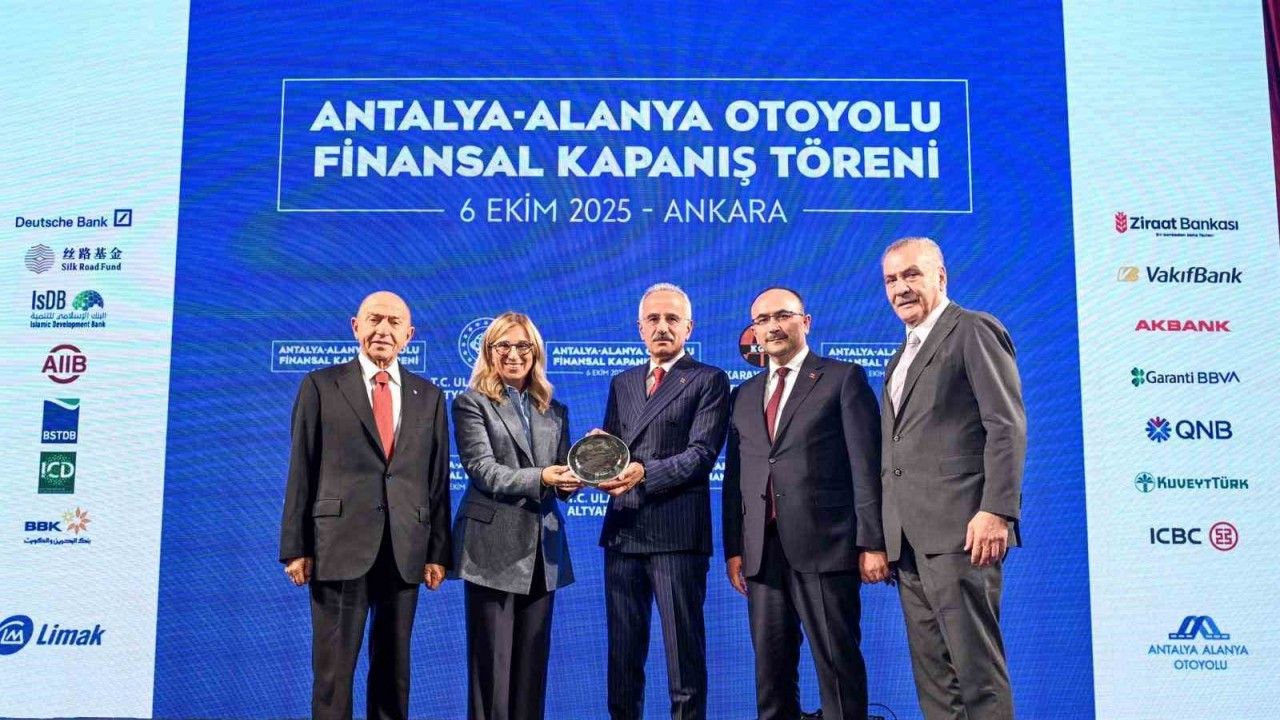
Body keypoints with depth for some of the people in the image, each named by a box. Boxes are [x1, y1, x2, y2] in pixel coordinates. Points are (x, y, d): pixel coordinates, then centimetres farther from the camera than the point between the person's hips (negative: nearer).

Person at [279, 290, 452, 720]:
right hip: (341, 544, -2)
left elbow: (438, 480, 8)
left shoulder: (429, 397, 10)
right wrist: (295, 548, -3)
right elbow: (301, 471, 1)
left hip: (405, 550, 3)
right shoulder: (321, 386, 4)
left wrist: (438, 553, 4)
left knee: (393, 667, 11)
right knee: (333, 666, 4)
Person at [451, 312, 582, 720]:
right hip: (494, 548, -5)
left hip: (542, 549, 5)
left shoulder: (554, 411, 16)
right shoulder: (472, 404, 1)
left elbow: (561, 478, 11)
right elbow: (482, 469, -11)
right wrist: (539, 477, -23)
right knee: (492, 659, 0)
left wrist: (571, 480, -13)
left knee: (533, 659, 10)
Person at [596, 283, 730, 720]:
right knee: (622, 651, 12)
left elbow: (702, 453, -10)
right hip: (622, 530, 6)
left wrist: (644, 473, -23)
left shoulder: (709, 381, 1)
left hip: (677, 532, -5)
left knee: (684, 649, 0)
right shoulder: (622, 383, 19)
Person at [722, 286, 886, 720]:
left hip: (823, 545, -5)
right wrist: (733, 547, 8)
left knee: (837, 662, 0)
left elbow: (866, 466, -4)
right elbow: (734, 476, 15)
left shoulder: (843, 378, 3)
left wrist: (872, 542, -10)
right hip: (762, 551, 5)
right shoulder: (745, 395, 19)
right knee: (770, 665, 9)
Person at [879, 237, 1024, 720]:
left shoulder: (973, 331, -1)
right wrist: (887, 536, 15)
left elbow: (1007, 426, -10)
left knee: (976, 665, -7)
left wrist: (997, 511, -20)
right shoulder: (903, 356, 24)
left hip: (958, 529, -8)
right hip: (910, 536, 9)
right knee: (931, 671, 10)